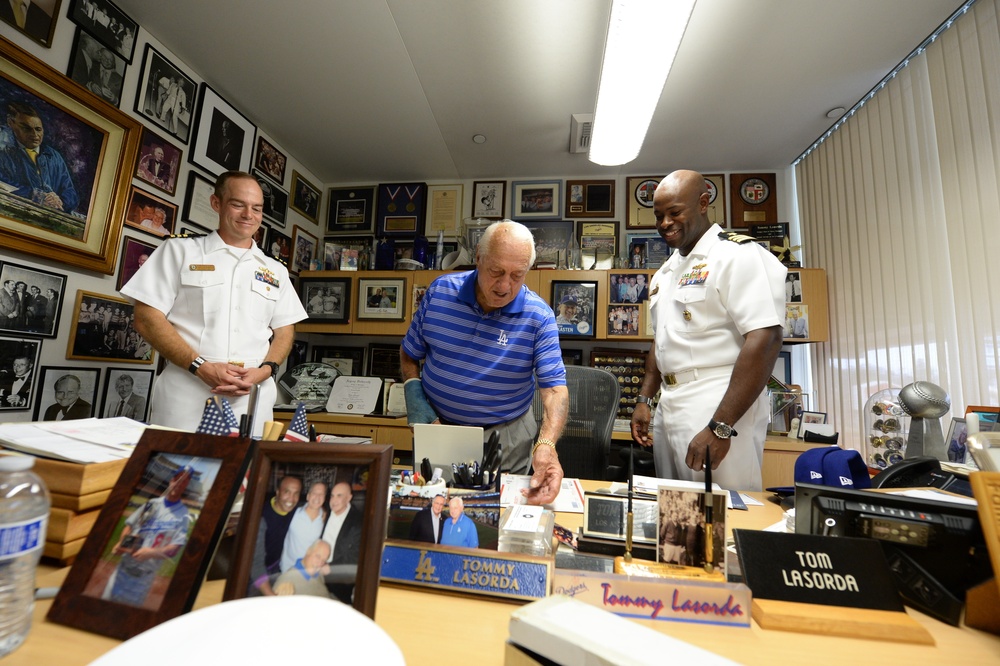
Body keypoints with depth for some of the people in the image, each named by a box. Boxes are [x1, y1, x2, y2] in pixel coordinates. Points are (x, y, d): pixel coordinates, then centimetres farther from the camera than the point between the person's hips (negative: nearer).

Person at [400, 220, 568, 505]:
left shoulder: (538, 317, -17)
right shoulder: (440, 291, -10)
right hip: (436, 428, 3)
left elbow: (555, 388, -21)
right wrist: (414, 399, -12)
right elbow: (409, 354, 3)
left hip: (505, 437, -2)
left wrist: (546, 443, -37)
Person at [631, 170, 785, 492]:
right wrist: (644, 399, 15)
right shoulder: (665, 273, 15)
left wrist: (721, 427, -23)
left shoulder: (738, 255, -10)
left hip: (719, 409, -8)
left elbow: (765, 340, -19)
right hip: (669, 407, 8)